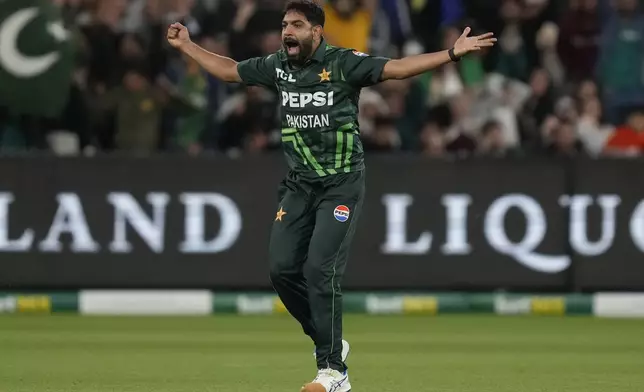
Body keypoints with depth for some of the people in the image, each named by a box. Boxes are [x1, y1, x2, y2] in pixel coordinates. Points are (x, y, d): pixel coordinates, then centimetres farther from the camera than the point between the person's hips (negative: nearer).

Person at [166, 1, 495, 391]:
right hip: (300, 184, 6)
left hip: (341, 183, -6)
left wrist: (453, 53, -32)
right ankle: (330, 342, 21)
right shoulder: (277, 66, 5)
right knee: (283, 268, 0)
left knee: (320, 270, -16)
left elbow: (396, 68, -21)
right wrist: (187, 46, 27)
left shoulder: (343, 63, -12)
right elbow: (228, 70, 21)